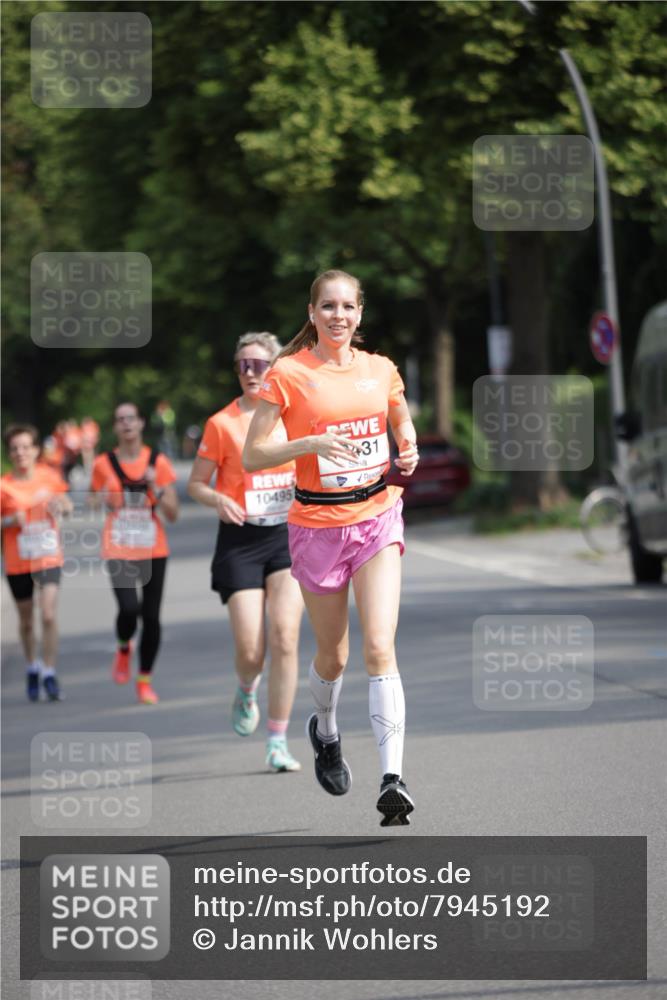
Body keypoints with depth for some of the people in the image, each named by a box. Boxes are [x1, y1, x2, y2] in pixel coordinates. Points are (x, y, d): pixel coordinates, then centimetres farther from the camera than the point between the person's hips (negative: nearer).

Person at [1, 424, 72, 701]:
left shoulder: (50, 477, -2)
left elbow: (67, 506, 13)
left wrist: (61, 506, -10)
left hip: (49, 557, 0)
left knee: (49, 615, -15)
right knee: (26, 620, 13)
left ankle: (49, 673, -5)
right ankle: (32, 668, 35)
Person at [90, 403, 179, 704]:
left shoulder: (158, 462, 2)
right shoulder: (103, 464, 2)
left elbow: (173, 514, 1)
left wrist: (156, 488, -14)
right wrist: (105, 499, -4)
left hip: (153, 549, 1)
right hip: (119, 550, -1)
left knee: (151, 615, 1)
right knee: (129, 608, -21)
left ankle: (145, 680, 17)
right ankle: (124, 648, 12)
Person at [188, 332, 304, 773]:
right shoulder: (222, 423, -2)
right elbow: (196, 484, 3)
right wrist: (218, 499, -18)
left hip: (288, 536, 1)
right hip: (241, 542, -1)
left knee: (284, 639, -12)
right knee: (250, 651, -7)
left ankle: (278, 742, -5)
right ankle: (247, 692, 31)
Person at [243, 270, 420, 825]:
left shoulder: (381, 370, 4)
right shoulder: (289, 374, -6)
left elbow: (403, 425, 24)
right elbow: (252, 456, -7)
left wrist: (408, 452, 1)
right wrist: (311, 443, -22)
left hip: (377, 518, 1)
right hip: (318, 524, -1)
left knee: (380, 647, -15)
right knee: (333, 655, 11)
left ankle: (393, 779, -21)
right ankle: (325, 731, 45)